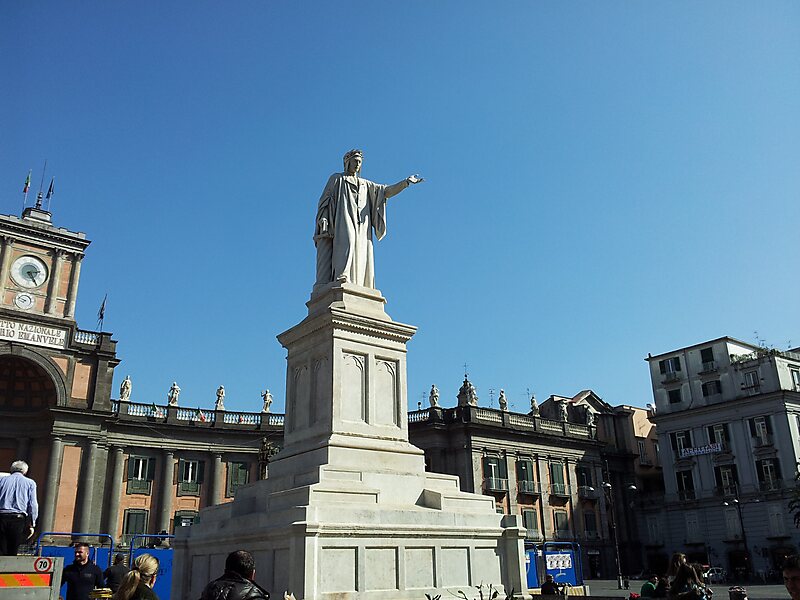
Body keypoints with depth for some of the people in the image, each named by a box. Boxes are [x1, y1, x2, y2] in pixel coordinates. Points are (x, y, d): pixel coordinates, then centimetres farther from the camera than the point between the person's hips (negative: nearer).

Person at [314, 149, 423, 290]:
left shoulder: (366, 184, 33)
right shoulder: (336, 178, 22)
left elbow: (387, 191, 21)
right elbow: (325, 200, 10)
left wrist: (406, 182, 6)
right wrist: (323, 220, -8)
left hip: (361, 227, 5)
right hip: (343, 221, -5)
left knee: (360, 257, -13)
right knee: (347, 244, -32)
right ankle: (342, 280, -51)